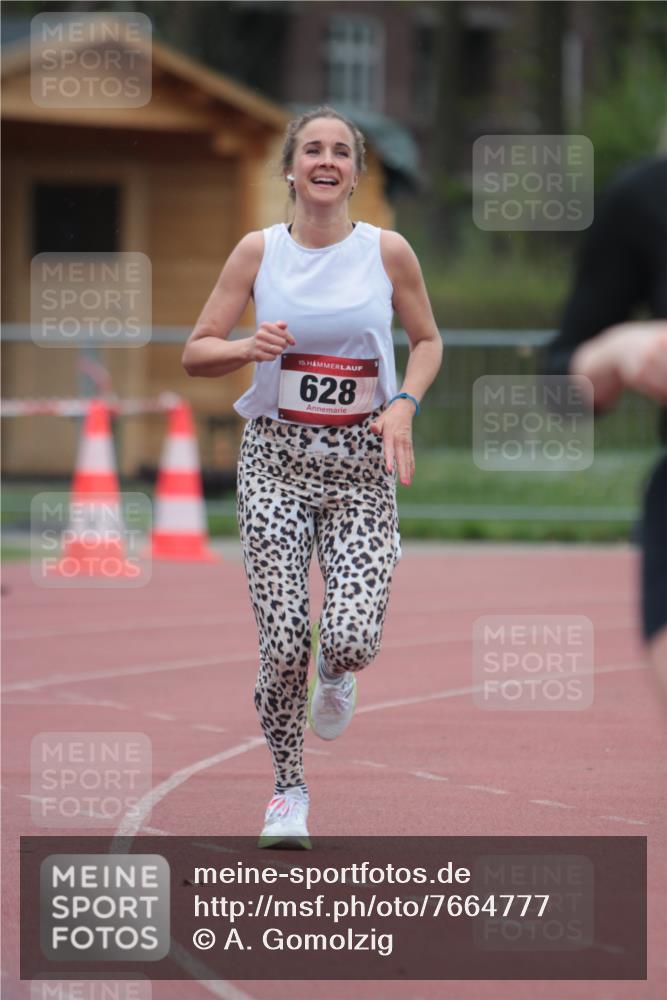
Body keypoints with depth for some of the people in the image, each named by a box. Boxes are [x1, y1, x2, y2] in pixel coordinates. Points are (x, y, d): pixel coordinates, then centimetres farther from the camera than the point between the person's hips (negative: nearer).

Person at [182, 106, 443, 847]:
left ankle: (335, 673, 26)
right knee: (282, 644, -7)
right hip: (276, 458, 0)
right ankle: (288, 791, 15)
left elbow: (427, 341, 13)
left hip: (361, 460, 0)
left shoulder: (387, 251, -1)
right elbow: (196, 353, 3)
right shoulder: (259, 251, 0)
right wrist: (249, 348, -18)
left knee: (353, 638, -13)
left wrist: (404, 405, -5)